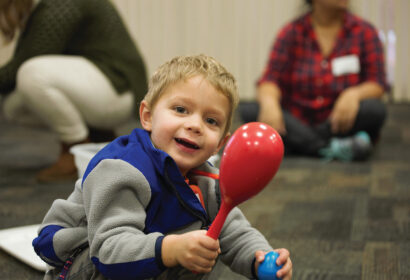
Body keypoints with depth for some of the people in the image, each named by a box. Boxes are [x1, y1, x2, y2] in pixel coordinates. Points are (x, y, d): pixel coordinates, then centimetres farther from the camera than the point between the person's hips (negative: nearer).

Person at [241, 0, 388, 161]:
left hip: (341, 123, -1)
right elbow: (270, 80, -4)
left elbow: (377, 84, -1)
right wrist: (270, 102, -29)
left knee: (375, 109, -31)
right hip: (297, 123, 1)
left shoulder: (364, 31, 5)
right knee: (248, 110, -25)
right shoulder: (292, 32, 5)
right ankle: (331, 148, -33)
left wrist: (354, 93, -25)